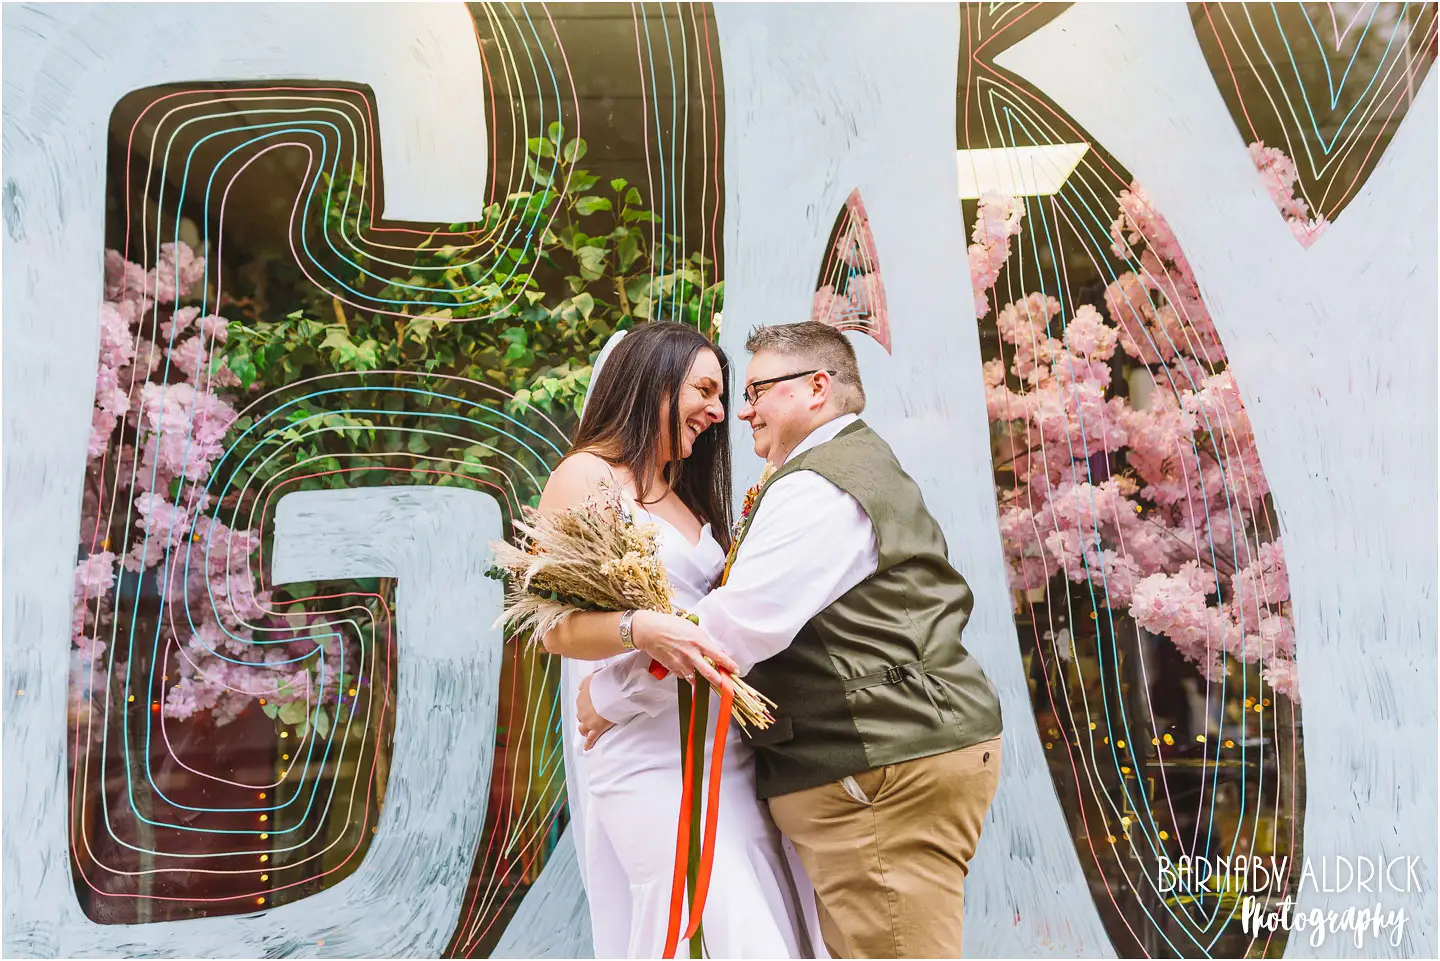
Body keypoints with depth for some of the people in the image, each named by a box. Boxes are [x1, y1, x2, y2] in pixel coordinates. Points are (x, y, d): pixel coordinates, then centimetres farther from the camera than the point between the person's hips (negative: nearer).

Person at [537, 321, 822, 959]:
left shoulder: (685, 494, 21)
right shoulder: (584, 478, -1)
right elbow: (554, 628, -9)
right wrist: (643, 630, -26)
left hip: (722, 740, 7)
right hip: (646, 745, -7)